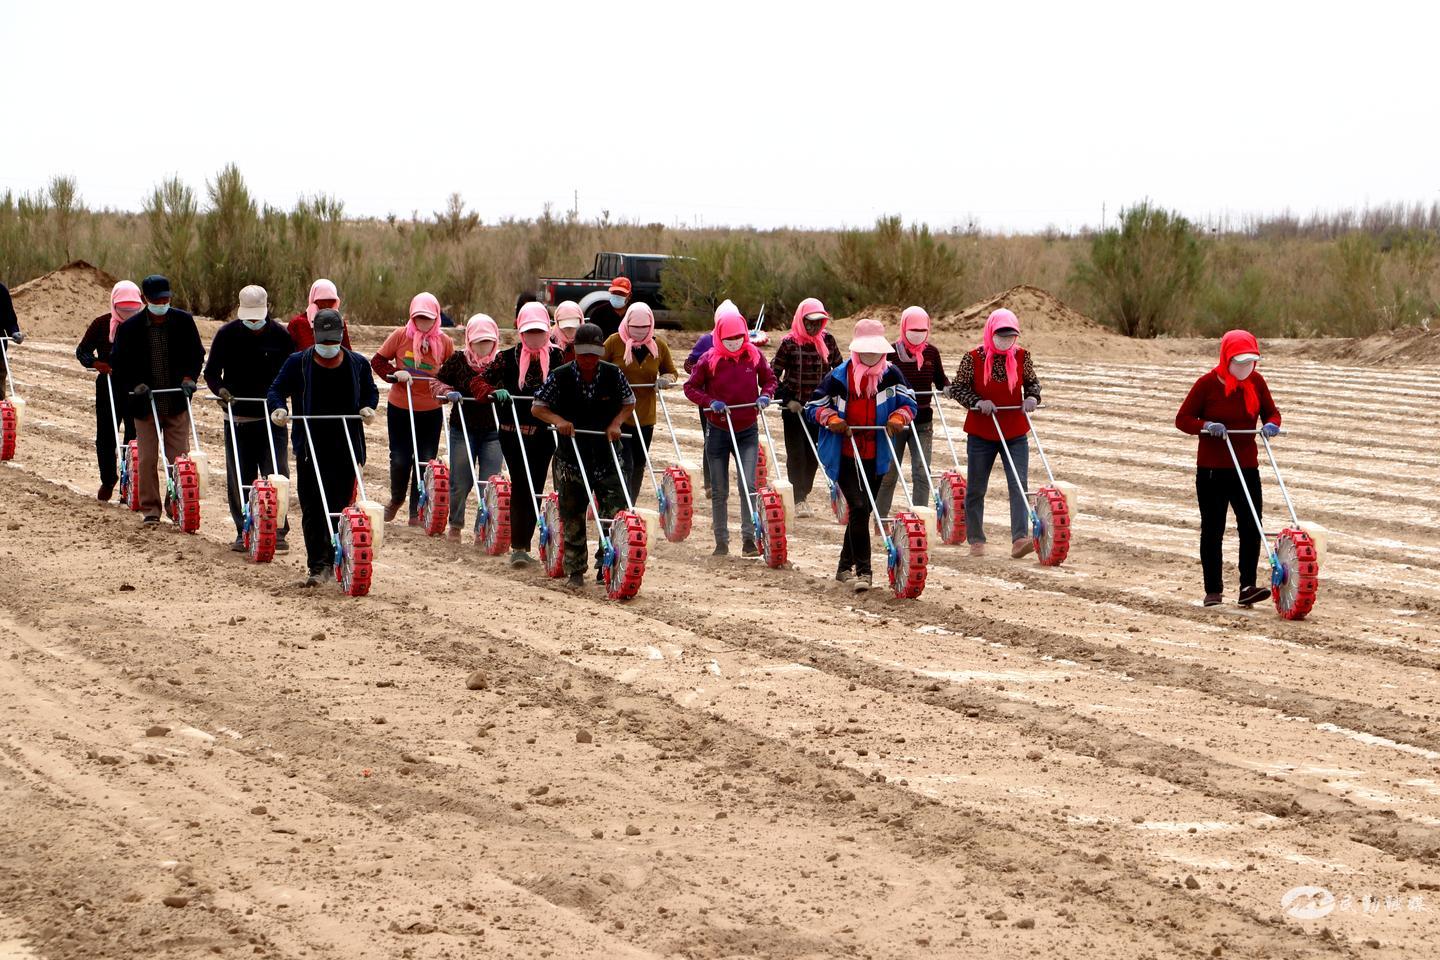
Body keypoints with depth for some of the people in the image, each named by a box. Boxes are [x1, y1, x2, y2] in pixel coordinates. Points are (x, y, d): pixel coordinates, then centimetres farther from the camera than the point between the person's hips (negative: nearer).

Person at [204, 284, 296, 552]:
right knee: (239, 480, 5)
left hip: (271, 419, -1)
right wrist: (220, 389, -17)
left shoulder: (281, 336, -2)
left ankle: (278, 532, -1)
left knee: (277, 475, -7)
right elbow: (211, 372, 5)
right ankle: (243, 532, 14)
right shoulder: (227, 334, -1)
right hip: (237, 417, 1)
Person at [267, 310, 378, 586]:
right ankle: (317, 565, -5)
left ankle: (334, 559, 19)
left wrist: (368, 407, -3)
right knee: (312, 508, -6)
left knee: (341, 506, 6)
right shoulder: (298, 363, 2)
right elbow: (277, 389, 5)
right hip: (310, 447, -2)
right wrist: (278, 407, -17)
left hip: (346, 447, 2)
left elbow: (370, 391, 20)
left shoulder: (357, 364, 7)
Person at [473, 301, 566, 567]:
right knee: (520, 486, -9)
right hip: (514, 432, -2)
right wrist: (494, 392, -18)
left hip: (544, 434, 2)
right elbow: (478, 382, 3)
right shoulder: (508, 358, 2)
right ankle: (518, 547, -10)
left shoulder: (558, 357, 4)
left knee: (534, 489, 4)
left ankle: (523, 545, 15)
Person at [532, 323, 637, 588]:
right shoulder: (560, 376, -9)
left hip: (605, 456, 1)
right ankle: (575, 571, 20)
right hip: (571, 457, -1)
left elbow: (629, 403, 10)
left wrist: (616, 423, -8)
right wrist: (558, 420, -21)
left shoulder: (613, 374, -4)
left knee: (615, 513, -10)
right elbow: (538, 407, -2)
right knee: (573, 517, 7)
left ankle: (606, 567, 1)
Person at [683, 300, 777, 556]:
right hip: (718, 431, 0)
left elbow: (769, 379, 12)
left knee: (748, 485, -14)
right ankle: (721, 542, 17)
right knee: (719, 491, 6)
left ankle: (749, 538, -9)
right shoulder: (709, 359, -9)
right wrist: (710, 402, -17)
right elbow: (690, 387, -1)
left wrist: (765, 395, -9)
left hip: (748, 431, 0)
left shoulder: (754, 355, -3)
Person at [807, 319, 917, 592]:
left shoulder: (890, 375, -3)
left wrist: (898, 417, -21)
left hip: (874, 457, 4)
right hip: (844, 456, -4)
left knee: (861, 511, 13)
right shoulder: (838, 377, -8)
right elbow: (813, 406, 0)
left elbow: (909, 402, 1)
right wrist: (831, 418, -20)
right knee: (859, 507, -18)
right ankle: (863, 570, -16)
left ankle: (845, 568, 29)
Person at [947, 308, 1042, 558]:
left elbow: (1031, 382, 15)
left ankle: (1019, 539, -21)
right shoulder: (972, 358, -9)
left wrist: (1032, 397, -7)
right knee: (976, 489, 8)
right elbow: (957, 388, -5)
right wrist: (977, 402, -22)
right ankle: (976, 540, 22)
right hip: (981, 433, -1)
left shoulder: (1022, 357, 0)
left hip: (1015, 434, 1)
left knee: (1019, 486, -13)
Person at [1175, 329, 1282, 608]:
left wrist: (1271, 425, -10)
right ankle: (1213, 590, 12)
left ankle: (1247, 587, -6)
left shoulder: (1256, 381, 5)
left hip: (1247, 467, 3)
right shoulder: (1208, 383, -7)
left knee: (1252, 527, -7)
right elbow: (1183, 419, -4)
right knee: (1212, 529, 4)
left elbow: (1271, 412, 14)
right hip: (1211, 470, -3)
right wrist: (1206, 426, -24)